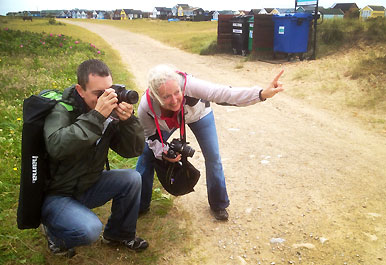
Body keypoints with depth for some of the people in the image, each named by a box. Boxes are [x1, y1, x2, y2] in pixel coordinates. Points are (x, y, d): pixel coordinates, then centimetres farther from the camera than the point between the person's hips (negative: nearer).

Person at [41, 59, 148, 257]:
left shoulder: (111, 113, -8)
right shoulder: (62, 110, -22)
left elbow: (132, 151, -7)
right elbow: (56, 146, -42)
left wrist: (128, 121, -25)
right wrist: (97, 116, -42)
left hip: (87, 186, 6)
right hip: (54, 194, -6)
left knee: (132, 179, -11)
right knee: (90, 229, -28)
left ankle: (120, 234, 13)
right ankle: (54, 233, 8)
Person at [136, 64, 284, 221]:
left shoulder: (190, 85, -46)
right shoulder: (145, 108, -37)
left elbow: (226, 94, -54)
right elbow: (151, 136, -17)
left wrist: (262, 94, -67)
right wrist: (162, 153, -34)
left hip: (198, 114, -1)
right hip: (165, 123, 1)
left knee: (213, 157, -3)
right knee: (146, 155, -2)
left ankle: (218, 205, 20)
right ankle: (140, 206, 21)